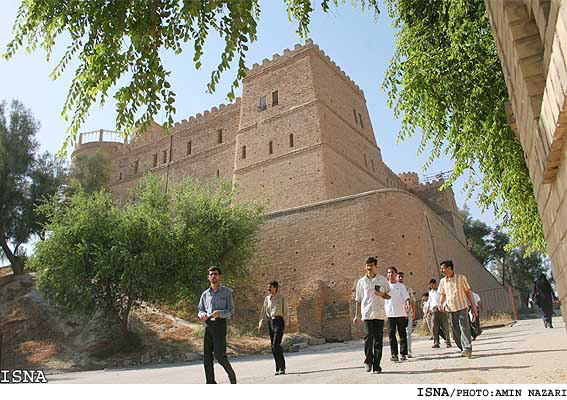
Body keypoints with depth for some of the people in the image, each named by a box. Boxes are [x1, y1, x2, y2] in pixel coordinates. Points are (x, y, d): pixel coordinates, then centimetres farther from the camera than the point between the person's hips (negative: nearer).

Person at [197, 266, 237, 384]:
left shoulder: (226, 292, 2)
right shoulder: (205, 294, 13)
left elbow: (231, 310, -2)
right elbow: (200, 310, 18)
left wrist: (219, 313, -20)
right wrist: (202, 315, -6)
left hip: (220, 324, -4)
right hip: (208, 325, 4)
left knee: (219, 354, -10)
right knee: (207, 355, 3)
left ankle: (231, 374, 15)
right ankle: (210, 383, 13)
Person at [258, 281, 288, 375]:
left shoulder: (281, 297, 0)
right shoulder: (267, 298, 13)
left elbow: (285, 311, -1)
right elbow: (263, 311, 14)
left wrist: (285, 323, -7)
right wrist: (260, 323, 4)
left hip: (279, 321, -5)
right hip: (270, 322, 5)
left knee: (276, 345, -15)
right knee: (273, 347, 6)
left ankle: (282, 368, -5)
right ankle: (278, 368, 15)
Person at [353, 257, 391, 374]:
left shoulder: (383, 280, 8)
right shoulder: (361, 281, 9)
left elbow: (389, 296, 14)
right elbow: (358, 299, 13)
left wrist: (382, 294, -8)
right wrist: (357, 315, 9)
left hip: (380, 313, 1)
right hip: (367, 313, 0)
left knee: (378, 340, 2)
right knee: (368, 337, -11)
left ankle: (376, 365, 11)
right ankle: (368, 361, 9)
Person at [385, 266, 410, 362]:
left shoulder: (401, 286, 7)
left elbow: (406, 296, -3)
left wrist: (407, 303, -24)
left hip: (401, 313, 0)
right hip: (390, 314, 1)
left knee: (402, 334, 2)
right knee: (391, 334, -1)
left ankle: (403, 353, 10)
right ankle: (394, 354, 4)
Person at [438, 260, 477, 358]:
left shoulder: (461, 278, -2)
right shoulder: (443, 281, 8)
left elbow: (468, 292, 1)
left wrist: (473, 307, -1)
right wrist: (441, 304, -2)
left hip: (462, 307, -4)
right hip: (451, 309, 4)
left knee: (464, 328, -14)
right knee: (455, 332, 5)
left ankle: (467, 349, -14)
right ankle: (463, 349, 15)